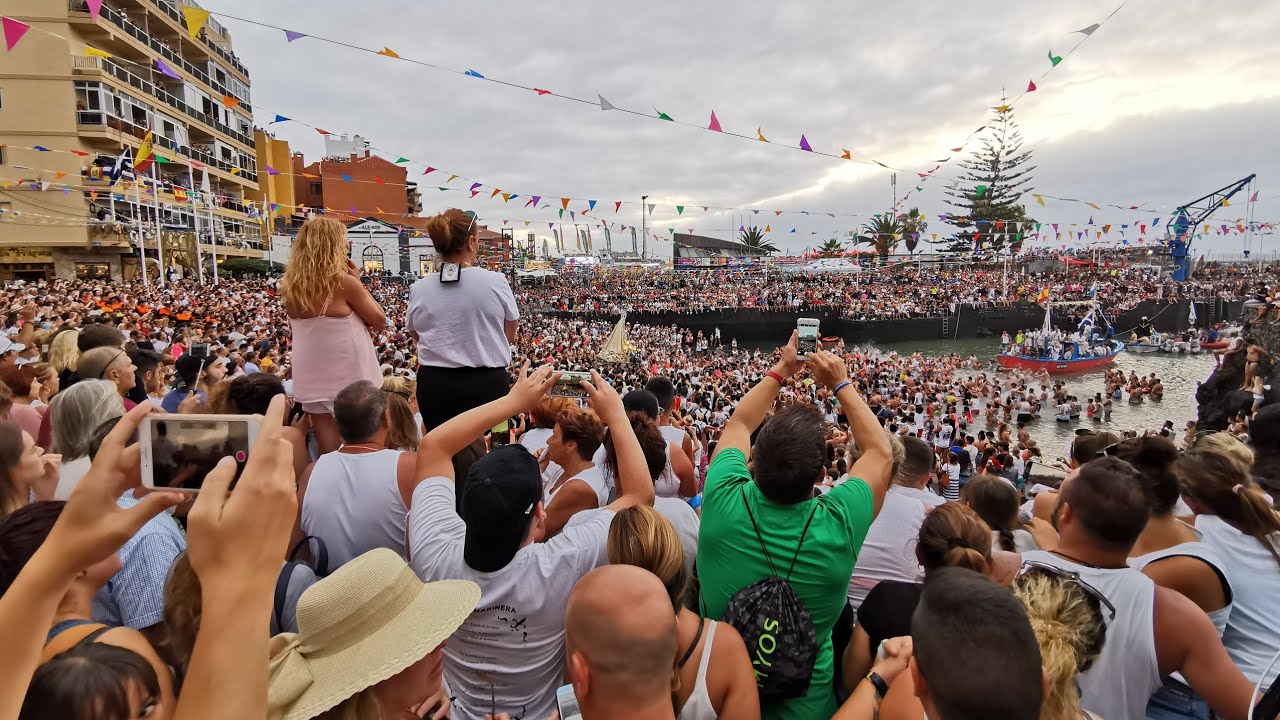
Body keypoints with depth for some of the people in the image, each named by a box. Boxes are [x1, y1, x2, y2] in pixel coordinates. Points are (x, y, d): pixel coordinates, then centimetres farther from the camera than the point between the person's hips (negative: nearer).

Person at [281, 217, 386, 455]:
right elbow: (380, 321, -4)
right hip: (349, 379, -5)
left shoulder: (291, 286, 4)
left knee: (328, 452, 9)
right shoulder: (343, 282, -13)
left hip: (312, 380, 5)